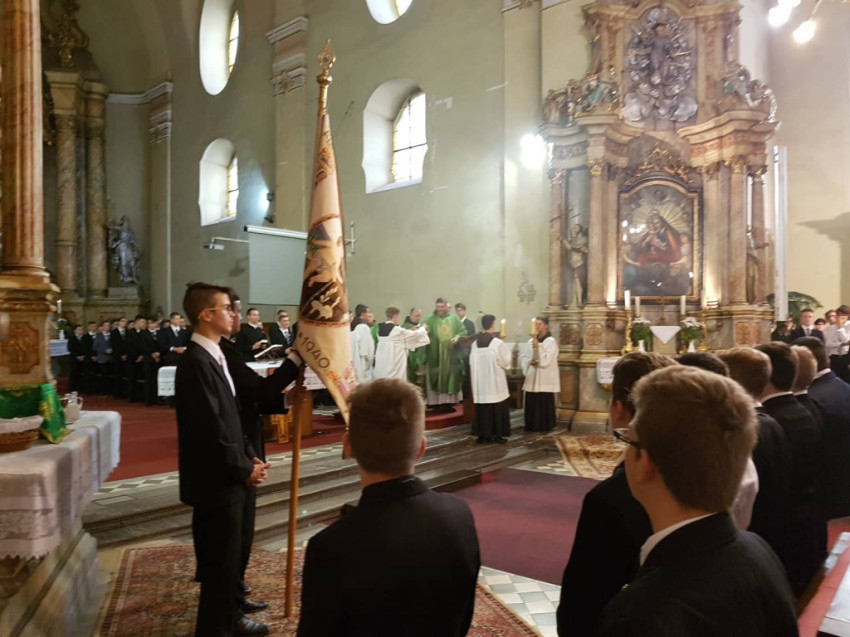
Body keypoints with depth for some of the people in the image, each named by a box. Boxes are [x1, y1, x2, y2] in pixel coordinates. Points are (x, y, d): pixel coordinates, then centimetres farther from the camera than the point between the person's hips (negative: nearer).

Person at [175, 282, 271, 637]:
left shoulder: (214, 355, 9)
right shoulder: (196, 362, -22)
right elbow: (211, 430, -24)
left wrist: (247, 459, 7)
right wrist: (243, 470, -13)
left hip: (227, 479, 10)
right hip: (216, 483, -10)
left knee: (228, 557, 23)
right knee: (220, 562, 5)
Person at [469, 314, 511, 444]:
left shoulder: (475, 343, 0)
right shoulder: (498, 343, -13)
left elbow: (471, 362, 5)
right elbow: (506, 362, -5)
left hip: (480, 381, 4)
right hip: (495, 381, -4)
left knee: (482, 408, 10)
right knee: (497, 408, 6)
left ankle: (482, 434, 12)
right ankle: (497, 434, 9)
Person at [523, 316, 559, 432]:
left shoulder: (551, 341, -9)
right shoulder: (532, 340, 11)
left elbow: (546, 360, -16)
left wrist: (537, 347, -21)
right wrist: (530, 361, -3)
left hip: (545, 377, -6)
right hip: (533, 376, 6)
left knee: (544, 402, -2)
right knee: (532, 402, 7)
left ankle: (545, 426, 7)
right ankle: (533, 425, 16)